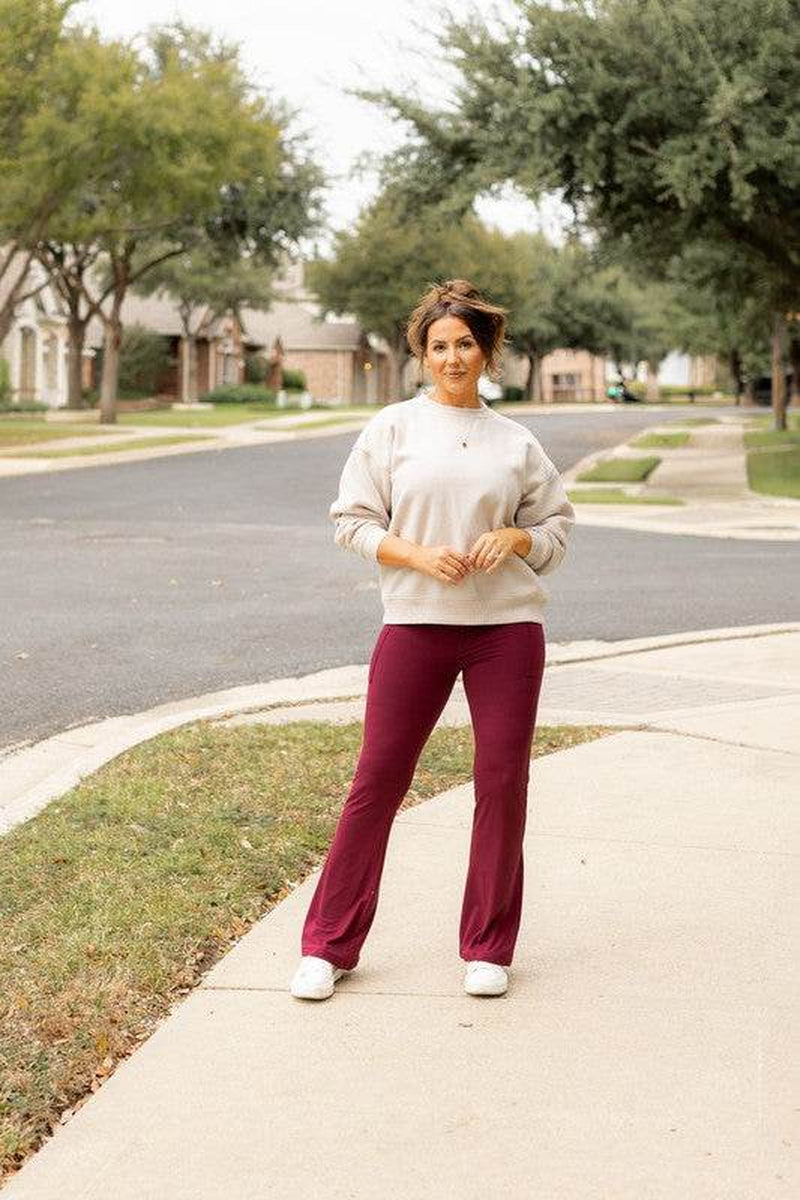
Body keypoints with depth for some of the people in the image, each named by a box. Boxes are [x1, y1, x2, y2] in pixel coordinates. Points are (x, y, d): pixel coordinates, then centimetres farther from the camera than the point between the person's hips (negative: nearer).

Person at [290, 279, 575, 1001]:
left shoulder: (516, 441, 10)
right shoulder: (391, 429, 5)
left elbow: (557, 525, 15)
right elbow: (353, 521, 3)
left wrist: (515, 538, -6)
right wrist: (417, 554, -13)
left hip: (508, 625, 2)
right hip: (415, 622, -2)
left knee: (503, 783, 3)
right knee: (377, 781, -1)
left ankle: (487, 948, 18)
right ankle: (328, 945, 9)